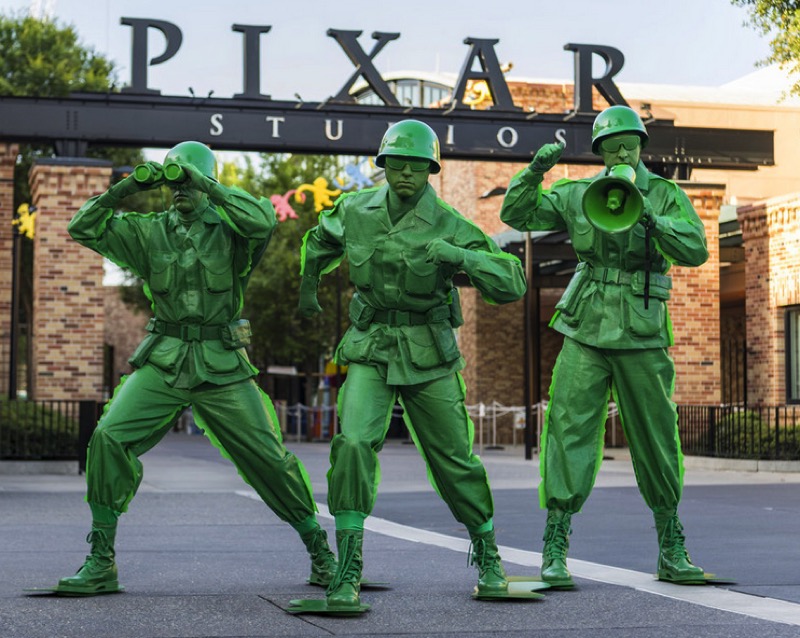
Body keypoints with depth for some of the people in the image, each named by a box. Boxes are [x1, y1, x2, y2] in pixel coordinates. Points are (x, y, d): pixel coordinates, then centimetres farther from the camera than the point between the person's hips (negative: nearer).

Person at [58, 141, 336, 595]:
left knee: (269, 458, 0)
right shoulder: (150, 232, 7)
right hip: (163, 364, 2)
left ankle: (321, 553, 19)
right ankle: (100, 565, -8)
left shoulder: (229, 229, -2)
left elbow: (263, 220, -25)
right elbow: (84, 228, 2)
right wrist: (127, 187, -10)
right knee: (110, 438, -17)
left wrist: (205, 185, -24)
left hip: (222, 369, -2)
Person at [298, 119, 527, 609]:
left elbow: (512, 285, -19)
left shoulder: (450, 226, -13)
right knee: (354, 444, -21)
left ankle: (488, 556, 31)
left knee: (455, 461, 6)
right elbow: (321, 240, 22)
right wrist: (308, 288, 31)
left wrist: (459, 256, -33)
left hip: (429, 357, -1)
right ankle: (347, 572, -14)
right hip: (371, 349, 1)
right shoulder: (355, 210, -3)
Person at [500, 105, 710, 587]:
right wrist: (536, 171, -9)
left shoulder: (666, 195, 3)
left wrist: (648, 218, -24)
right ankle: (555, 550, -4)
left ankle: (672, 551, 20)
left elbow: (695, 250, -10)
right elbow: (516, 214, 6)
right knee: (568, 429, -8)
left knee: (657, 439, 6)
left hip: (642, 335, 0)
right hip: (586, 330, 1)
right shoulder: (578, 195, 8)